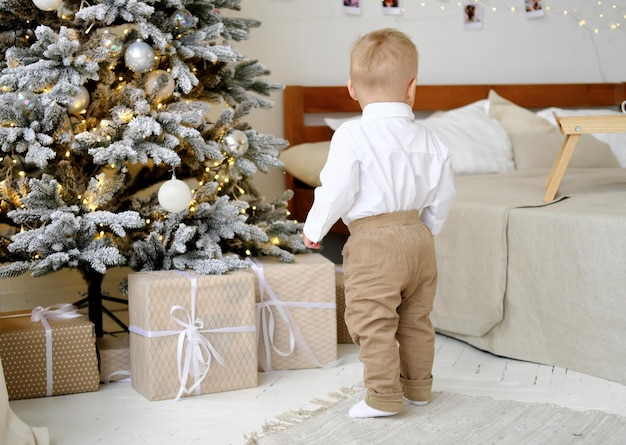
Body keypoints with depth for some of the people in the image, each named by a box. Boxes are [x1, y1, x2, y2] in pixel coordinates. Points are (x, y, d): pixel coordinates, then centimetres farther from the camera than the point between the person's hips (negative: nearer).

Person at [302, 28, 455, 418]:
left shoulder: (352, 135, -12)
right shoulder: (427, 139, 5)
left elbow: (337, 189, -15)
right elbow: (444, 193, 9)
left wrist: (314, 229, 1)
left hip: (374, 243, -6)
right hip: (419, 239, 7)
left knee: (373, 322, 3)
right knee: (416, 320, 18)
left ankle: (383, 397, 6)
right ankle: (418, 387, 29)